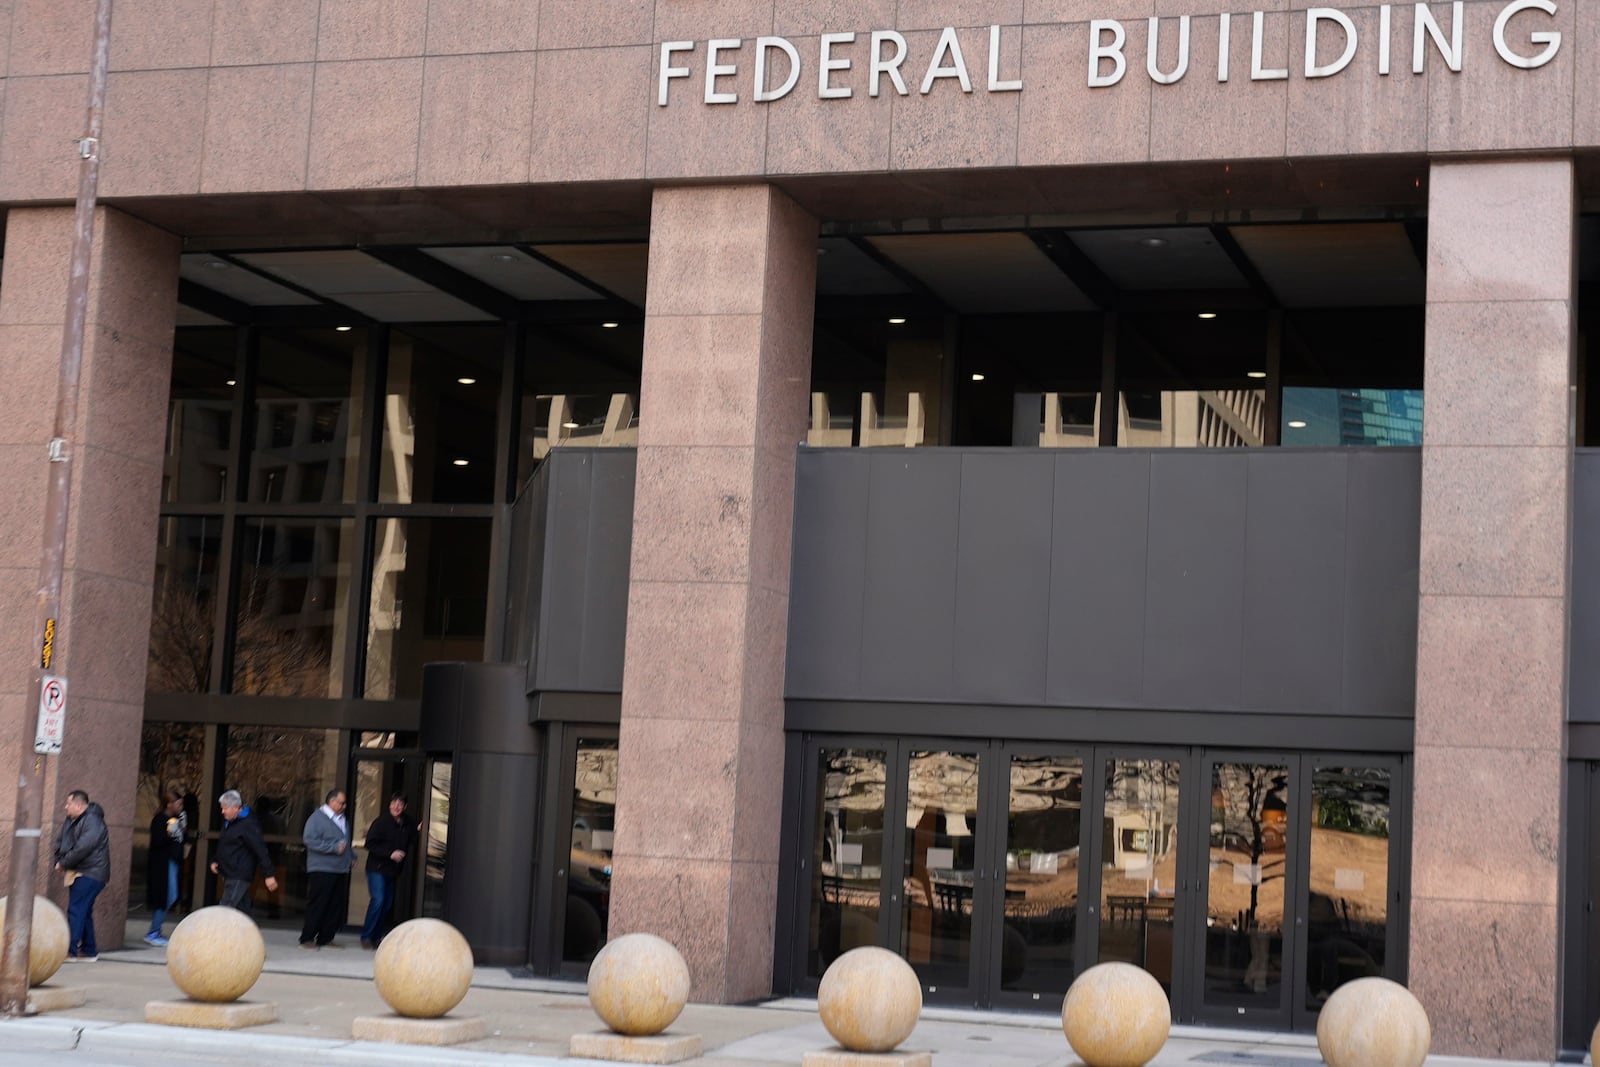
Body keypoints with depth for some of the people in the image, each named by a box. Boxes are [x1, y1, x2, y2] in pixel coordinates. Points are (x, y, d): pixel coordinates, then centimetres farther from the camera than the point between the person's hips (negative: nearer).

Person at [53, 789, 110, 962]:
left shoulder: (92, 821, -16)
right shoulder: (71, 821, 13)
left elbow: (83, 848, -24)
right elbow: (60, 842, 17)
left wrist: (64, 863, -15)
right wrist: (59, 861, -1)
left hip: (90, 874, -9)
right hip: (78, 873, 9)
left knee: (76, 910, -12)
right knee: (84, 912, 12)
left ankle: (70, 951, -11)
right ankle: (89, 951, 18)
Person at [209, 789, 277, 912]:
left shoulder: (248, 825, -14)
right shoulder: (228, 823, 15)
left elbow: (260, 850, -18)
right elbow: (222, 847, 28)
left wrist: (269, 875, -22)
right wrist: (215, 861, 10)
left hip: (239, 877, -9)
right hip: (229, 875, 9)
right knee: (242, 911, 13)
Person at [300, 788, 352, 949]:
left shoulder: (342, 819, 18)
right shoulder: (317, 818, -8)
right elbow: (309, 840, -19)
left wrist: (351, 858, 15)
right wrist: (334, 847, -19)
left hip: (339, 869, 8)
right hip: (321, 869, -8)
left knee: (333, 906, 7)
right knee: (317, 904, -6)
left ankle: (326, 937, 14)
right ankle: (307, 938, -1)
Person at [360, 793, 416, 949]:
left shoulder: (407, 826, 7)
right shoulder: (381, 822, -8)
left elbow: (408, 848, 18)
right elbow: (370, 844, -12)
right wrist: (390, 853, -18)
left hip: (393, 871, 6)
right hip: (377, 869, -6)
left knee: (387, 904, 7)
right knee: (378, 901, -14)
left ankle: (377, 936, 17)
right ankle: (366, 937, -6)